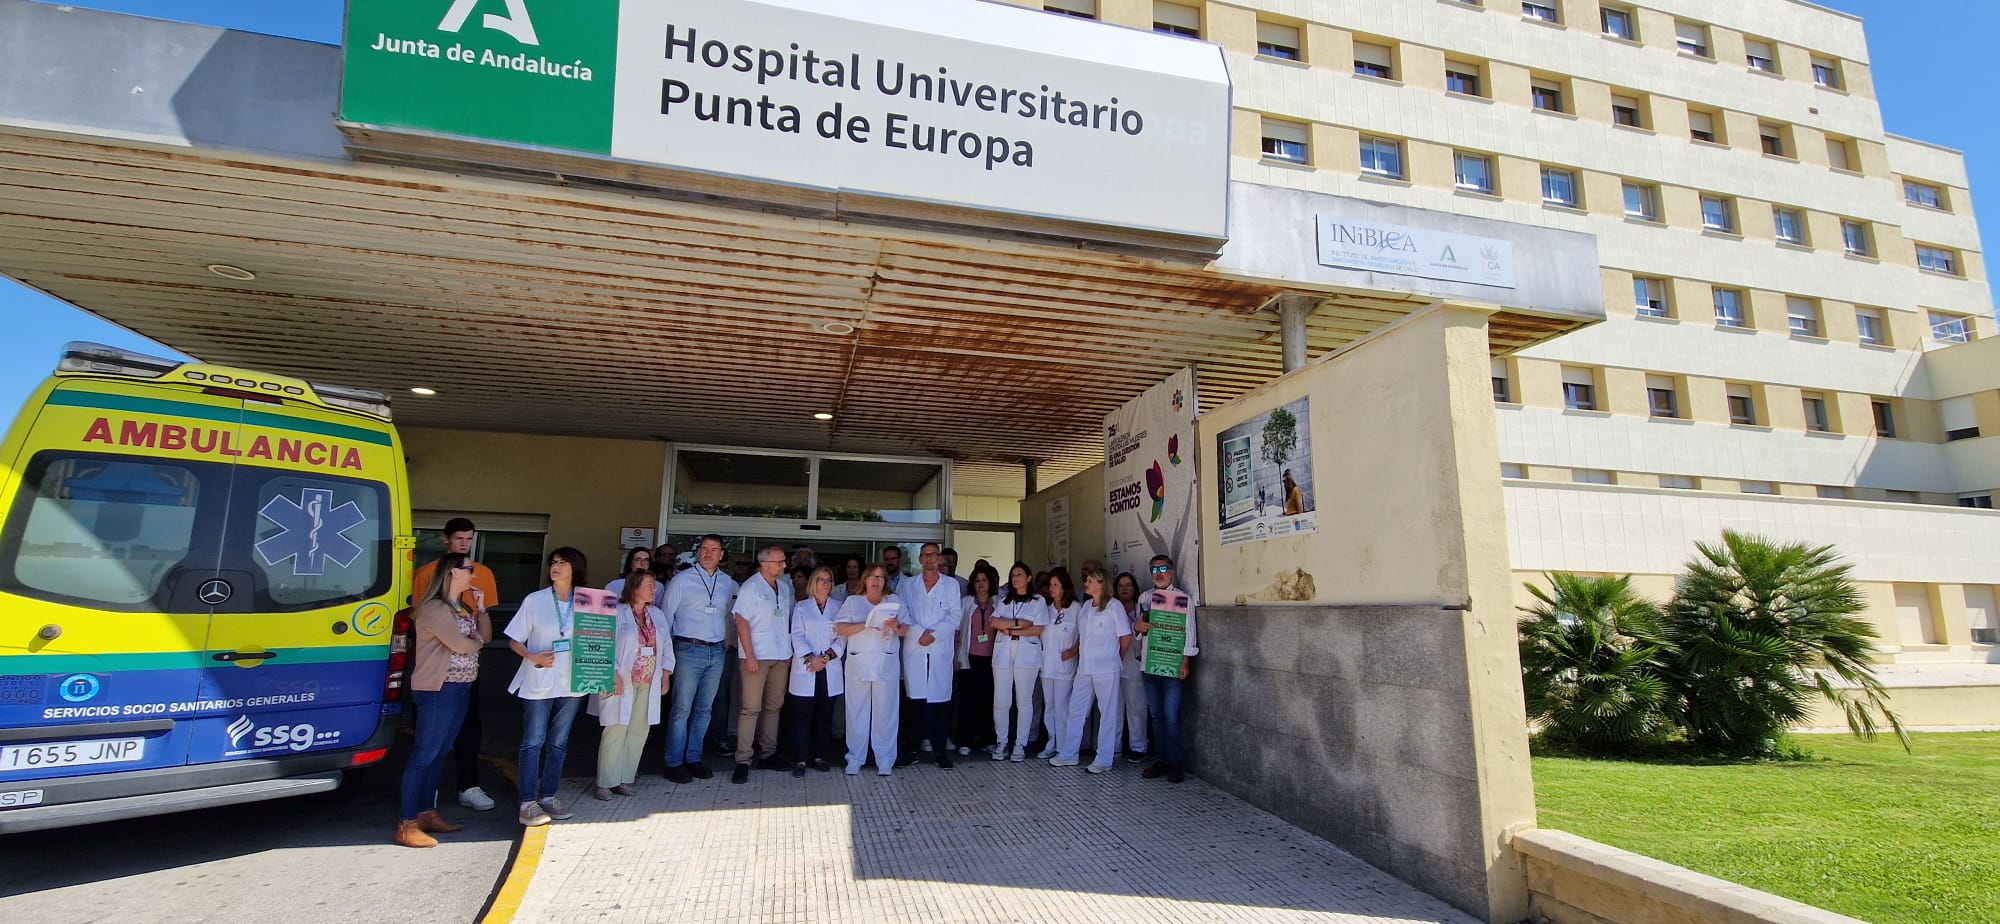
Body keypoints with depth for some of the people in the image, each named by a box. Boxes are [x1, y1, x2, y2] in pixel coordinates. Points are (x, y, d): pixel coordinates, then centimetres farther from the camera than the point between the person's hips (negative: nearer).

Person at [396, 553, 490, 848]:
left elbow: (485, 637, 14)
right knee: (424, 755, -6)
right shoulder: (434, 608, -14)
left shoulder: (463, 608, 17)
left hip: (461, 688, 9)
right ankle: (407, 825, -1)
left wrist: (481, 607, 6)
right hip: (438, 690, -9)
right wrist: (477, 640, 2)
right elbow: (460, 644, -19)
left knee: (439, 752, 14)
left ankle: (428, 814, 21)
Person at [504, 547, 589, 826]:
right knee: (533, 742, 1)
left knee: (559, 743, 11)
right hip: (538, 682, -2)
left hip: (571, 682, 2)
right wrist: (534, 657, -15)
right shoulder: (535, 600, -2)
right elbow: (514, 641, 1)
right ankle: (528, 803, 8)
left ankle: (549, 796, 23)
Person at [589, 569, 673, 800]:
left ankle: (624, 779, 16)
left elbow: (666, 647, 17)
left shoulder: (657, 615, 13)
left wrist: (665, 675, 11)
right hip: (622, 683, -6)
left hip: (648, 684, 6)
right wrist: (614, 675, -15)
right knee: (616, 731, -5)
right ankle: (604, 783, 5)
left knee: (639, 731, 6)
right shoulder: (616, 613, -7)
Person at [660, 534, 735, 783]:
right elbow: (666, 615, 1)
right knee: (682, 709, -3)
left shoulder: (728, 583, 9)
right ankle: (674, 763, 6)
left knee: (704, 709, 10)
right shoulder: (682, 579, -1)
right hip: (689, 650, -4)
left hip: (716, 652, 4)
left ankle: (693, 758, 20)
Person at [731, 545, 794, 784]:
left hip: (781, 656, 6)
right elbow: (741, 622, -11)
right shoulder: (750, 587, -7)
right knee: (751, 708, -7)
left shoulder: (785, 586, 12)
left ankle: (768, 754, 20)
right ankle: (743, 761, -2)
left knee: (774, 706, 10)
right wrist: (750, 656, -15)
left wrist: (789, 651, 11)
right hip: (757, 656, -6)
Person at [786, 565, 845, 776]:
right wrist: (810, 658, -14)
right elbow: (797, 636, -1)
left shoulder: (838, 608, 12)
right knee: (802, 716, -2)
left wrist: (827, 656, -10)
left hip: (830, 670, 2)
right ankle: (800, 759, 3)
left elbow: (842, 638, 4)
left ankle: (819, 756, 14)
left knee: (824, 715, 5)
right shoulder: (801, 607, 8)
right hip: (805, 670, -2)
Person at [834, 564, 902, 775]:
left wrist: (896, 626, -16)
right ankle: (855, 760, 12)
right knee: (857, 712, 2)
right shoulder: (852, 602, 11)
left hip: (887, 665, 0)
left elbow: (905, 631, 6)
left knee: (885, 712, 0)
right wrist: (866, 625, -15)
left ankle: (884, 761, 8)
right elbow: (840, 629, -2)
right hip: (858, 664, 0)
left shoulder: (894, 601, 13)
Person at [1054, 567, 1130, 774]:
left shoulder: (1114, 606, -8)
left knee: (1107, 713, 3)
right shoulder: (1086, 605, 12)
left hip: (1105, 669, -7)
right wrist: (1074, 650, 7)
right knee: (1076, 711, 11)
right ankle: (1069, 754, 20)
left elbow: (1126, 636, -4)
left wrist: (1117, 658, 6)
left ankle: (1104, 759, 9)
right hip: (1084, 668, 7)